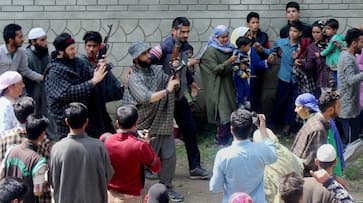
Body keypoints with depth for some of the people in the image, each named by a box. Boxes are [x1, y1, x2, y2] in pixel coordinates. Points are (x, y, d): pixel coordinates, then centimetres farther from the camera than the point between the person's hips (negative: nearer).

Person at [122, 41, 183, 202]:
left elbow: (173, 83, 13)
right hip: (145, 127, -6)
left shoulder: (157, 70, 4)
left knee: (169, 157, 10)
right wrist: (167, 90, -29)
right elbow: (146, 98, -28)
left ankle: (166, 187, 25)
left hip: (164, 123, 6)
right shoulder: (134, 78, -15)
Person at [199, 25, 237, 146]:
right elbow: (215, 69, -17)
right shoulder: (211, 51, -12)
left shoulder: (228, 48, 9)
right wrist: (229, 61, -26)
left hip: (228, 85, 7)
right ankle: (221, 139, 3)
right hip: (218, 87, -7)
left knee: (229, 111, 8)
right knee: (223, 113, -6)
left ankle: (227, 136, 19)